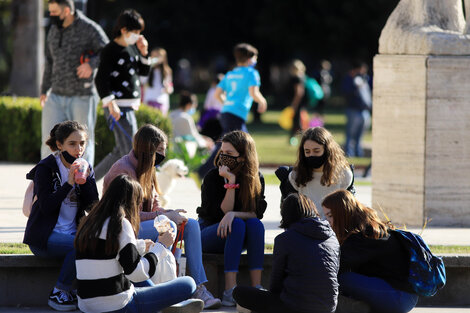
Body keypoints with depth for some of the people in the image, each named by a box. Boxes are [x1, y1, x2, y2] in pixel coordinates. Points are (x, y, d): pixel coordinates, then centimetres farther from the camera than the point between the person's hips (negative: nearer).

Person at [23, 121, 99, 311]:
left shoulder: (86, 169, 10)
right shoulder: (46, 168, -6)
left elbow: (93, 207, 1)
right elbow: (46, 207, -17)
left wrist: (85, 181, -13)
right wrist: (69, 183, -21)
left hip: (72, 232, 5)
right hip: (44, 236, -5)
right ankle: (58, 293, -16)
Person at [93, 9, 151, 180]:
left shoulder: (132, 47, 15)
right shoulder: (110, 50, -11)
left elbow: (144, 71, 22)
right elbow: (101, 79, -15)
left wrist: (143, 52, 5)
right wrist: (110, 103, -24)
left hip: (130, 106, 9)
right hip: (118, 107, -9)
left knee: (120, 152, 12)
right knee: (129, 151, -12)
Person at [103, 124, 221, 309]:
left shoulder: (146, 170, 14)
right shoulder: (123, 170, -15)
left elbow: (154, 207, 13)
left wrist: (173, 213, -9)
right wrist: (165, 216, -21)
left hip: (142, 226, 9)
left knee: (191, 224, -8)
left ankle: (200, 289, -18)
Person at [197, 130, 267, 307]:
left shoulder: (256, 179, -4)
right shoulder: (213, 177, -13)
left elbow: (257, 213, -11)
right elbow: (222, 212, -19)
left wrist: (233, 214, -29)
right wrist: (231, 182, -26)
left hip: (240, 239, 3)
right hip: (209, 235, -3)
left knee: (255, 224, -29)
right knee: (237, 225, -33)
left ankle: (257, 288, -36)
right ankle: (230, 291, -44)